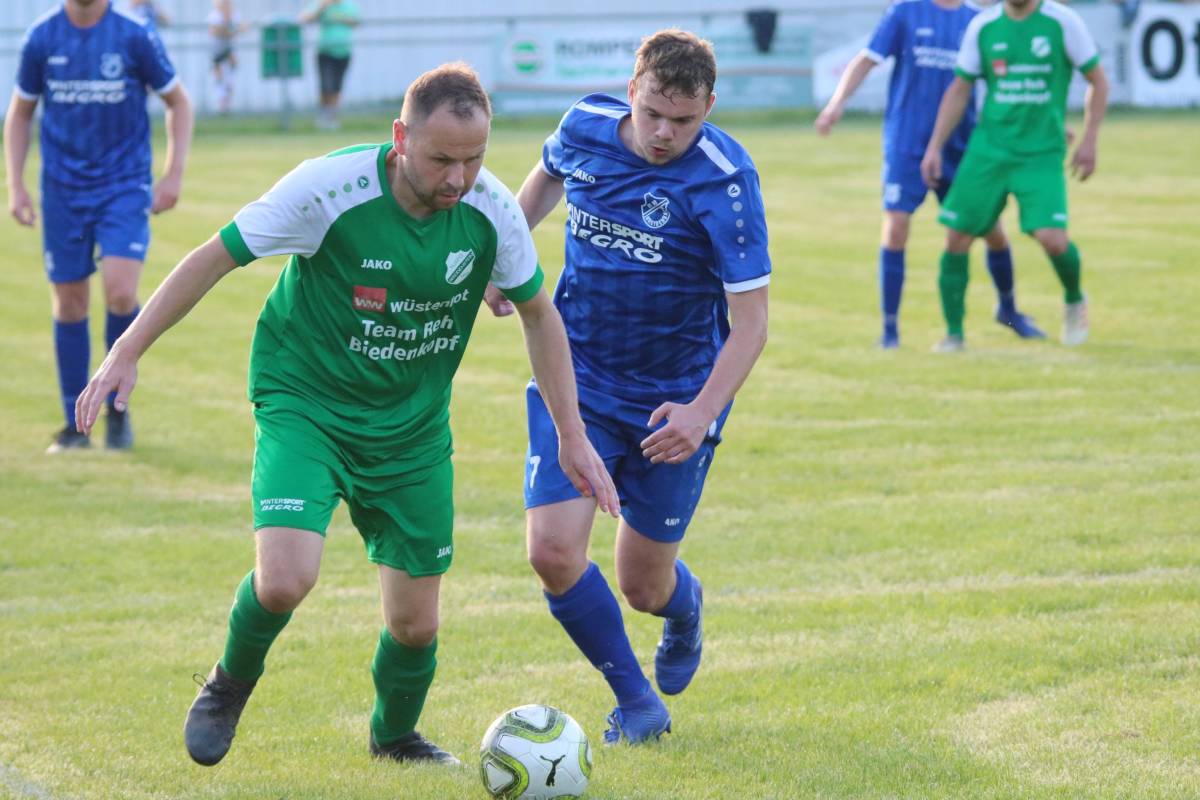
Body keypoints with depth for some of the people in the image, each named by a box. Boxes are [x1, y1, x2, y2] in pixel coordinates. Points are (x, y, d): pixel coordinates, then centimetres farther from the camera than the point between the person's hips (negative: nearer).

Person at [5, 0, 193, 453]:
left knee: (120, 294, -18)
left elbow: (178, 102, 5)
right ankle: (75, 426, 17)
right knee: (68, 305, 4)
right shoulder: (42, 38, -1)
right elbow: (20, 113, 11)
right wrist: (16, 185, 3)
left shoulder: (135, 37, -7)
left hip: (125, 186, -2)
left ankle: (118, 407, 4)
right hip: (63, 191, 2)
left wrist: (173, 175, -2)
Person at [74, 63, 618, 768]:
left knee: (415, 622, 5)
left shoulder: (492, 210, -11)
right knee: (285, 579, -26)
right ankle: (232, 682, 9)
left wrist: (572, 433, 6)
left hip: (413, 426, 4)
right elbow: (215, 258, -11)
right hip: (304, 403, -4)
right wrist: (129, 351, -13)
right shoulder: (329, 188, -23)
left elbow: (539, 314, 7)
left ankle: (396, 735, 38)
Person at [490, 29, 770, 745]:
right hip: (578, 383, 3)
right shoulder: (586, 126, -9)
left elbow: (751, 321, -21)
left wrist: (702, 413, -32)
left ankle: (686, 606, 48)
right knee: (553, 552, -15)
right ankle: (638, 704, 7)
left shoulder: (724, 181, -21)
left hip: (674, 402, -3)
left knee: (644, 586, 7)